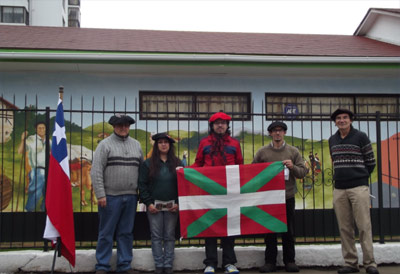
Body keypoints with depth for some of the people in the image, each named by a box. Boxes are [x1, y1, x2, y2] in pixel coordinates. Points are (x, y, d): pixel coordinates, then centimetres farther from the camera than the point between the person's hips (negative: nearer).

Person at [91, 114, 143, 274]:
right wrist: (100, 195, -13)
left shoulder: (136, 145, 13)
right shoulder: (105, 144, -2)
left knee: (126, 233, 11)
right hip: (110, 196, -4)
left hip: (131, 197, 4)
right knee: (106, 233, 3)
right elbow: (96, 172, -7)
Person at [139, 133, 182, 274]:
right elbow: (142, 185, 2)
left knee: (169, 237, 5)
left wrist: (178, 203, -4)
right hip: (154, 206, -1)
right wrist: (148, 203, -7)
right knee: (156, 237, 2)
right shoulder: (148, 164, 4)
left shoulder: (177, 163, 8)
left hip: (172, 207, 1)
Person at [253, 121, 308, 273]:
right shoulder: (262, 152, 5)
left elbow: (303, 172, 3)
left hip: (288, 197, 0)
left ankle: (289, 261, 17)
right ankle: (270, 261, 13)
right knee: (269, 231, 4)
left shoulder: (293, 151, 6)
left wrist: (292, 167, -14)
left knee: (288, 231, 6)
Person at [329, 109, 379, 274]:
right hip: (339, 190, 4)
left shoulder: (360, 137, -1)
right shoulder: (332, 140, 12)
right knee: (345, 228, 5)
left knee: (364, 226, -4)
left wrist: (360, 178, 8)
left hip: (359, 188, -4)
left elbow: (371, 162, 3)